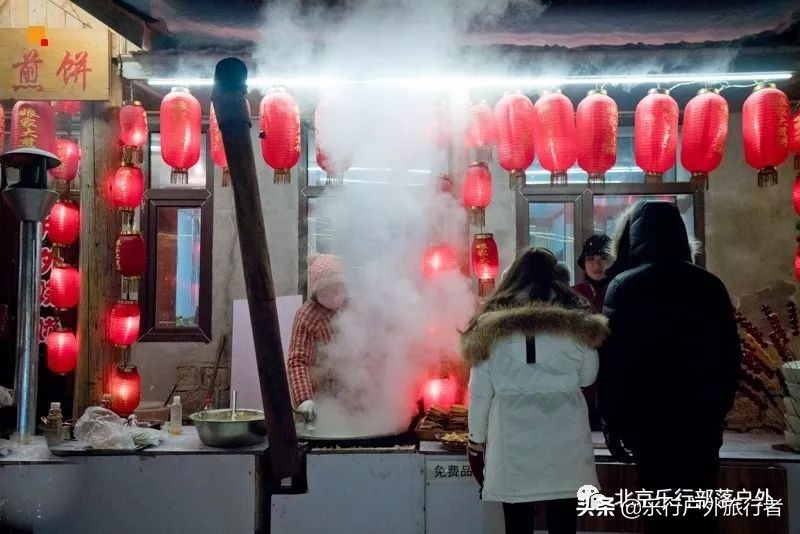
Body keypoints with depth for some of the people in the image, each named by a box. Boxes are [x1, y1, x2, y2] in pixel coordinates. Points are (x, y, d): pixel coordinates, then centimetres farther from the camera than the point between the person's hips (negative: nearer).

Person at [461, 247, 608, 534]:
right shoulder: (575, 319, 1)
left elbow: (480, 389, 2)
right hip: (564, 434, 0)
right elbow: (588, 376, 9)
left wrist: (476, 437, 11)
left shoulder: (492, 321, 1)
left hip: (513, 435, 0)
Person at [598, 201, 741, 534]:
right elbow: (731, 354, 8)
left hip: (650, 418, -3)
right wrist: (719, 407, 17)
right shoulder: (710, 285, 3)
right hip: (703, 416, 3)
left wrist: (612, 421, -2)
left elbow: (612, 359, -10)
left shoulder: (624, 286, -7)